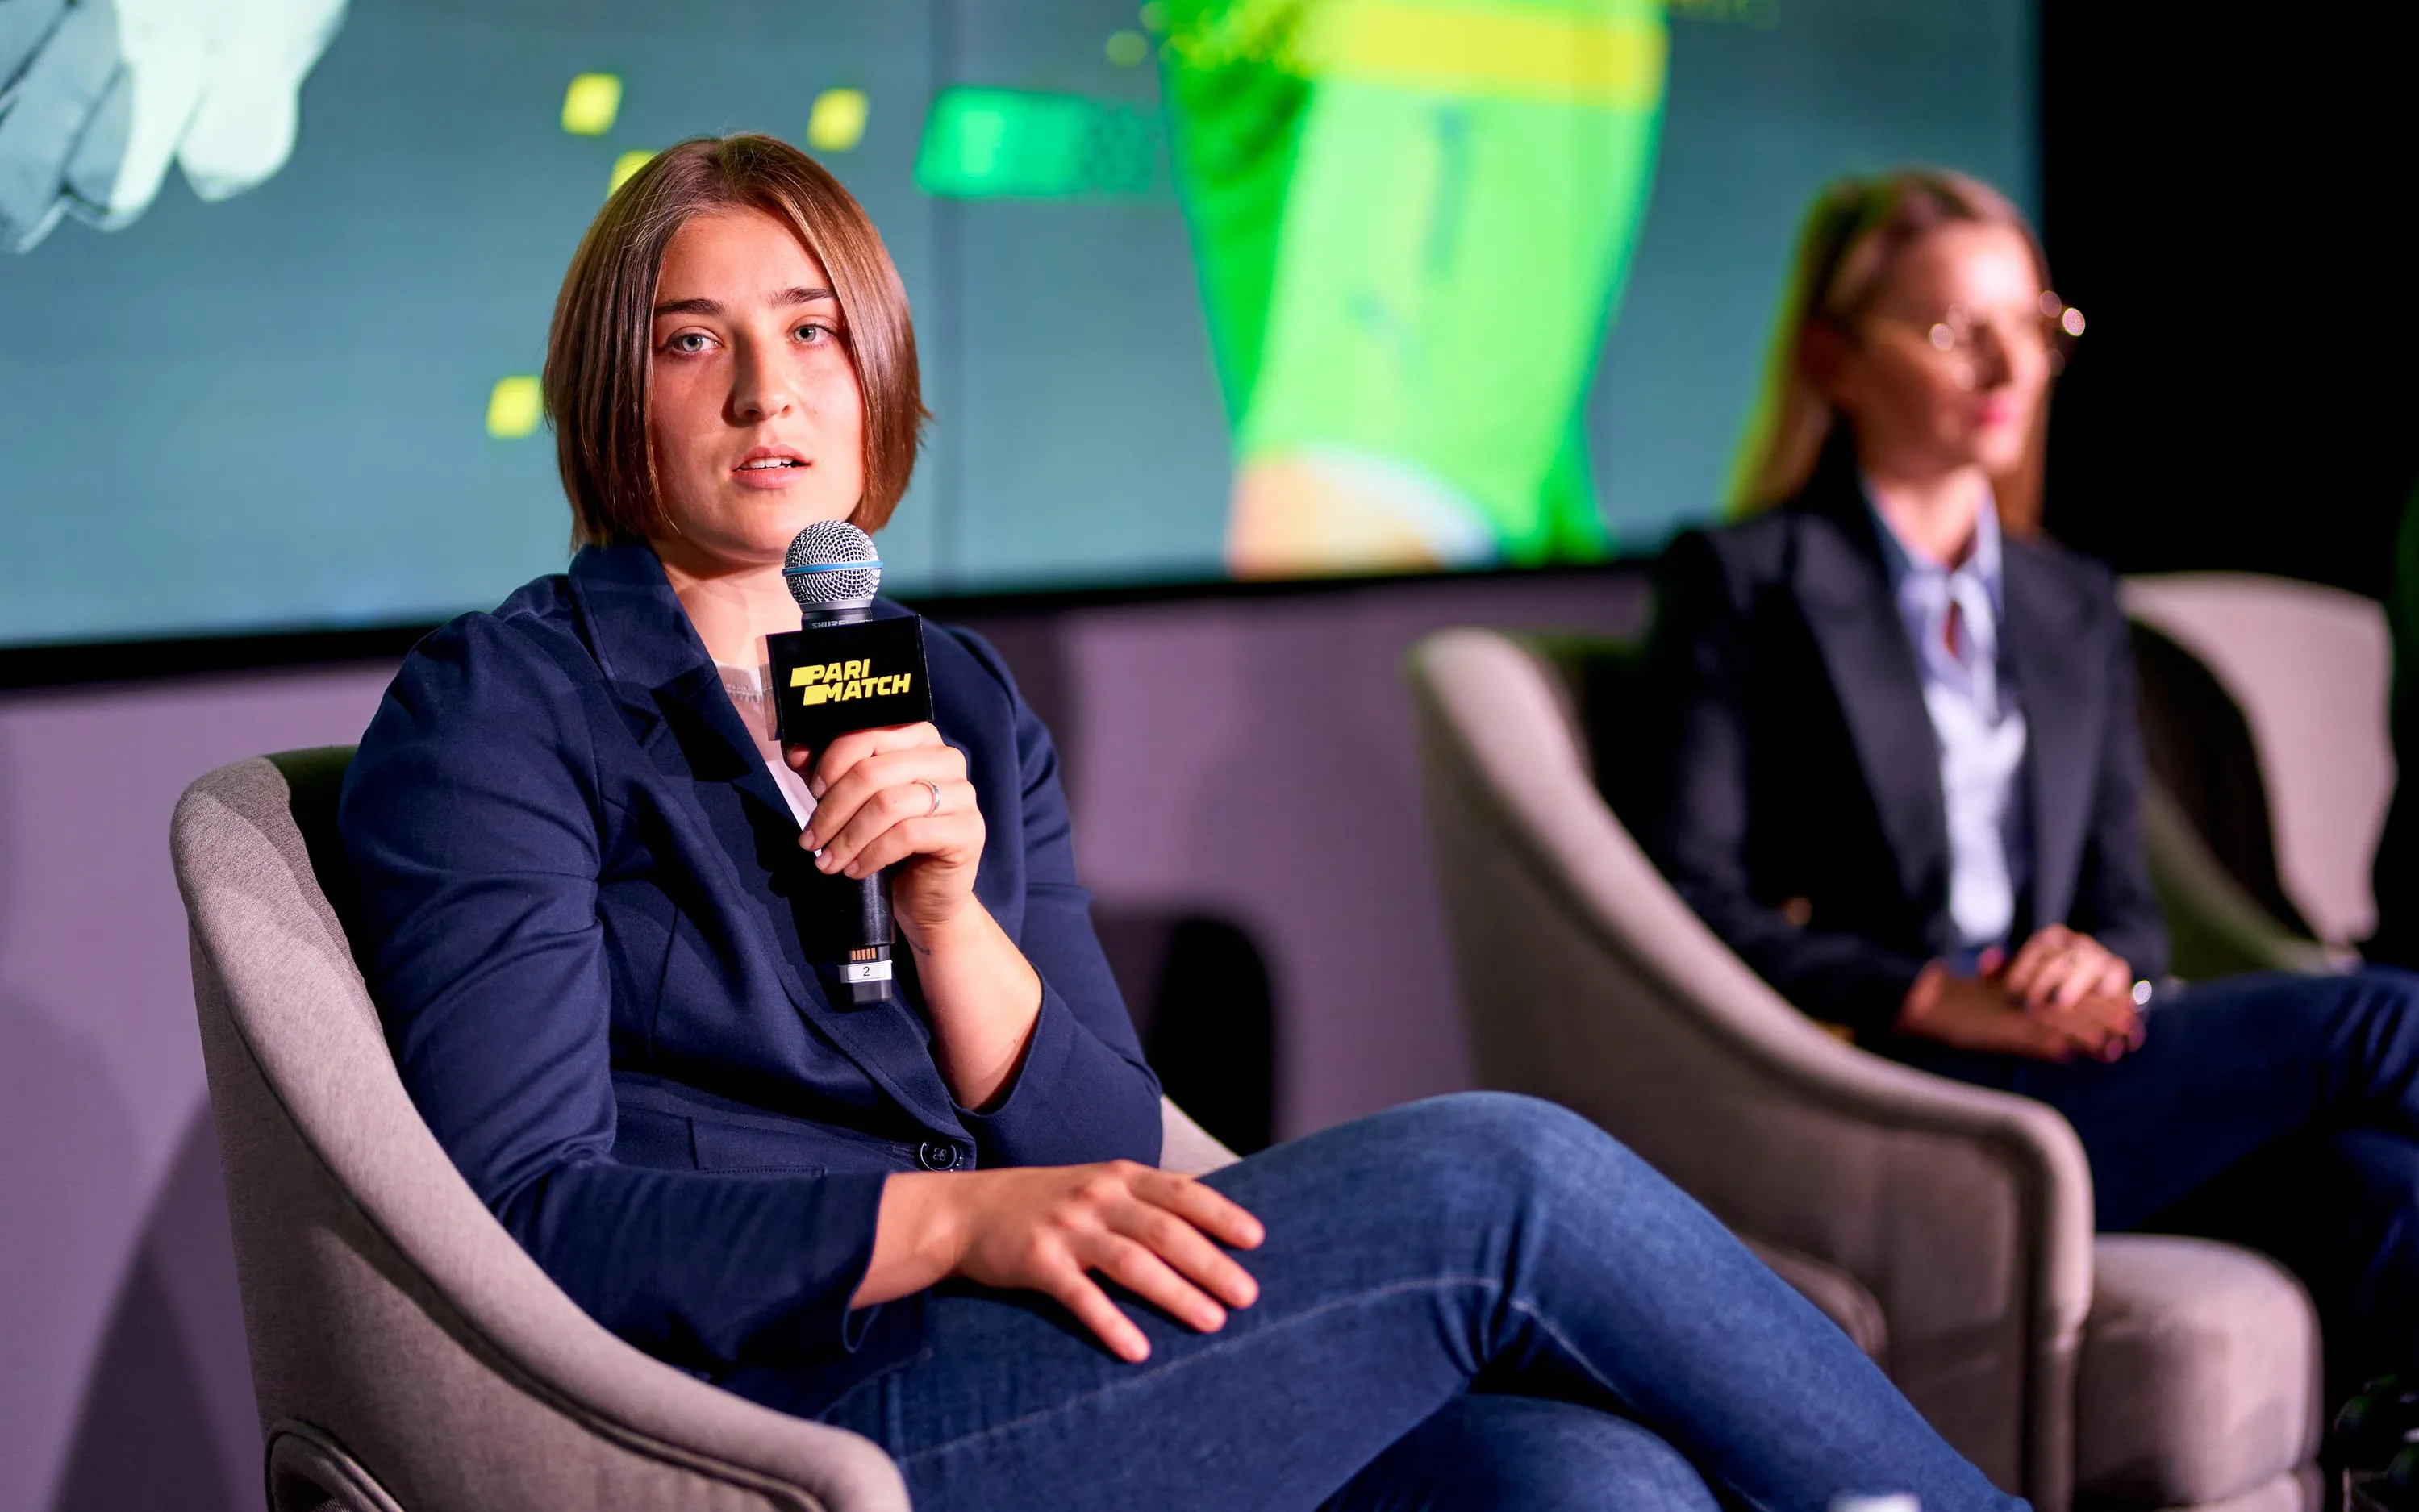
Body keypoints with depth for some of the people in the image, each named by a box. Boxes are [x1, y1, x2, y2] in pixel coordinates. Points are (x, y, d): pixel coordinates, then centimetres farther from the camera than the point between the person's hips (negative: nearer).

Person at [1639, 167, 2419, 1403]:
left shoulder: (2078, 612, 25)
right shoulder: (1742, 584, 6)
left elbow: (2121, 898, 20)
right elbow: (1688, 898, -3)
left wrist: (2104, 966, -6)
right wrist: (1931, 999, -15)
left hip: (2058, 1062, 6)